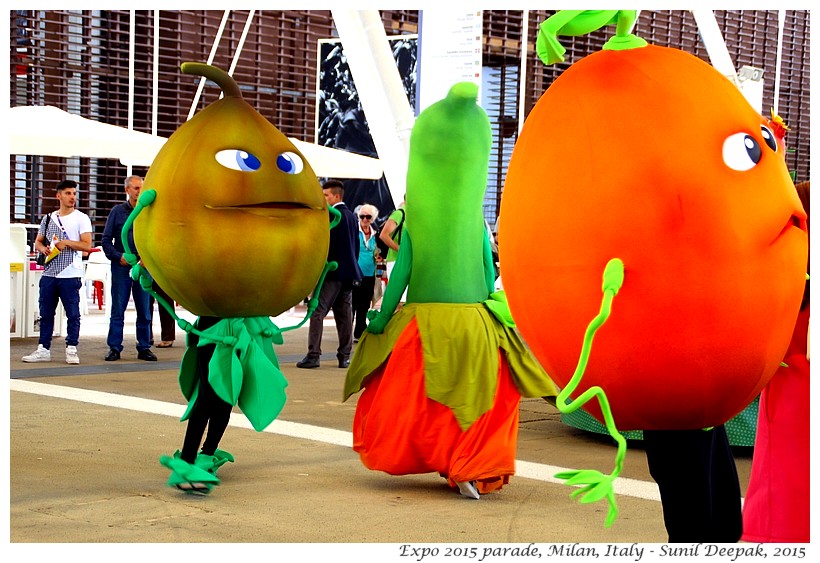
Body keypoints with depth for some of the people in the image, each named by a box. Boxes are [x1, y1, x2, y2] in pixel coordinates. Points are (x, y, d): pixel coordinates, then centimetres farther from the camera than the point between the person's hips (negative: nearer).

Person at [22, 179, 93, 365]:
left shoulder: (81, 218, 1)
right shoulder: (48, 219, 15)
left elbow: (87, 245, -7)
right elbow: (38, 242, 20)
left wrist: (66, 242, -14)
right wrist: (43, 249, -2)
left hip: (70, 275, -4)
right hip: (49, 273, 4)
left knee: (73, 313, -3)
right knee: (46, 313, 7)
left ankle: (71, 349, 3)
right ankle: (43, 349, 13)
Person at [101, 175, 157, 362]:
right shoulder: (118, 211, 5)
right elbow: (106, 240, 5)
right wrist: (118, 256, -9)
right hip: (121, 267, -1)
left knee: (144, 310, 5)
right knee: (117, 310, 0)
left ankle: (144, 348, 13)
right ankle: (114, 348, 5)